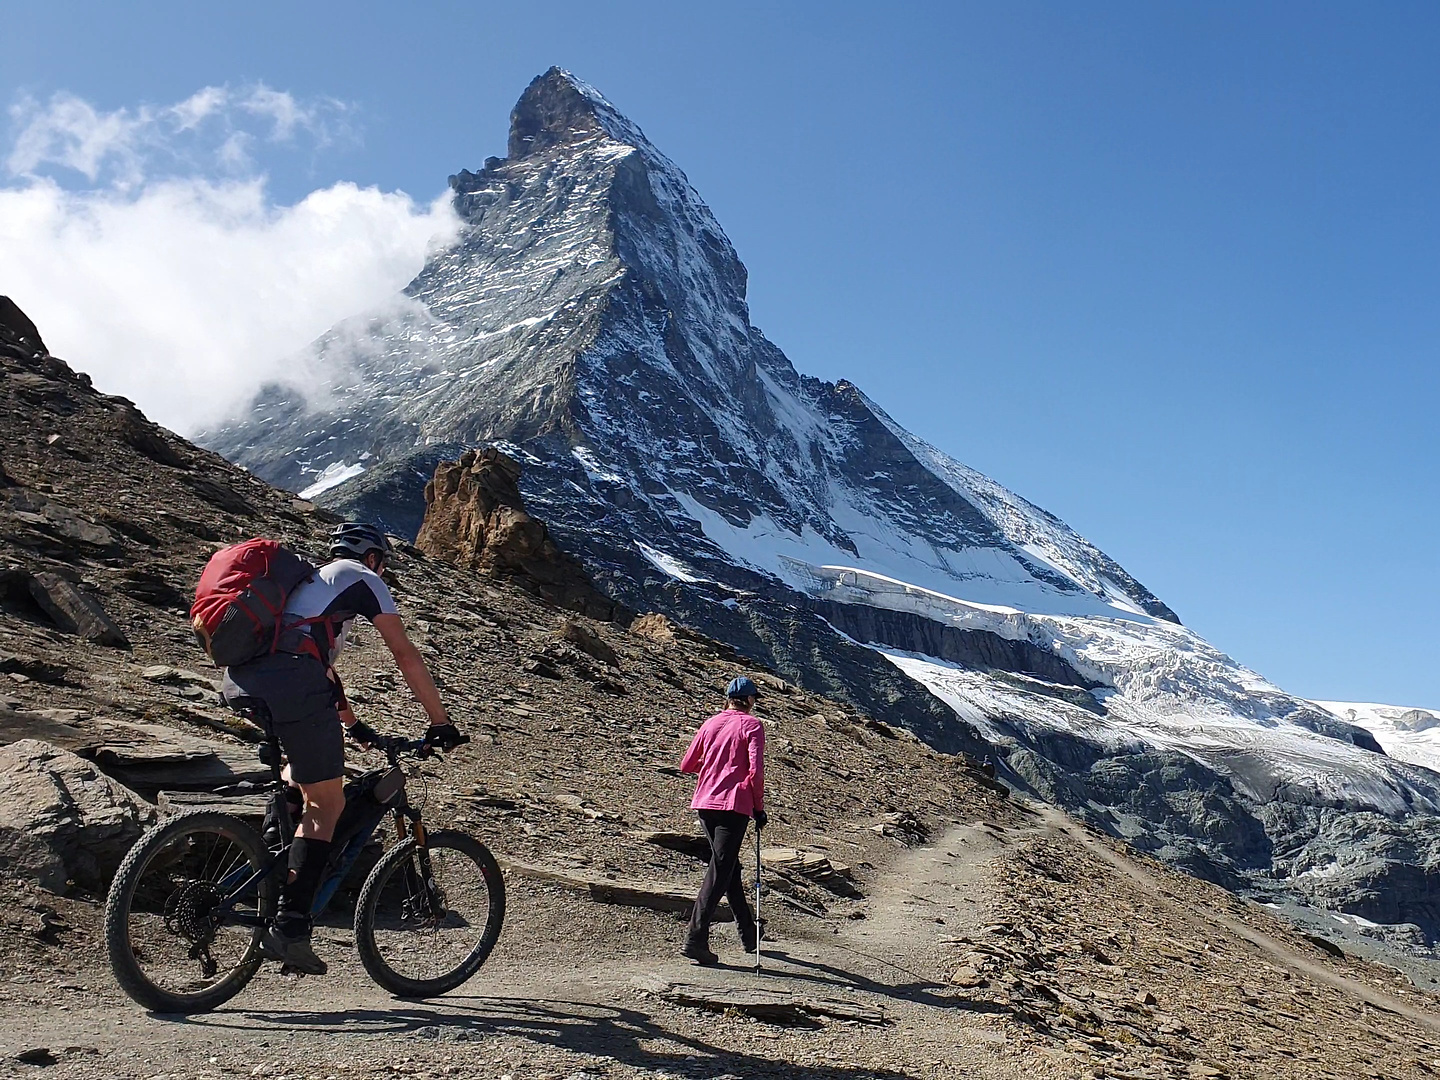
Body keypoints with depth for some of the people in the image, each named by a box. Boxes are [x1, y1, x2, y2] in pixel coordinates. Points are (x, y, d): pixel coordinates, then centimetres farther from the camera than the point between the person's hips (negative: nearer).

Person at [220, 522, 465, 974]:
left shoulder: (308, 580, 38)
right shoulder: (361, 579, 16)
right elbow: (406, 655, 12)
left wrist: (353, 725, 53)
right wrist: (440, 721, 16)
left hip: (239, 682, 8)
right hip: (290, 681, -8)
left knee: (302, 777, 29)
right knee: (327, 803, 2)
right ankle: (289, 925, -6)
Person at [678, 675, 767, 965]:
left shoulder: (711, 723, 13)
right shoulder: (752, 725, -2)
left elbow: (686, 764, 15)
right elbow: (755, 770, -12)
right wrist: (758, 807, -3)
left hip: (704, 803, 6)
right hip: (734, 805, -6)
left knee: (728, 865, 19)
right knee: (719, 871, -6)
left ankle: (748, 933, 30)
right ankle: (695, 939, -14)